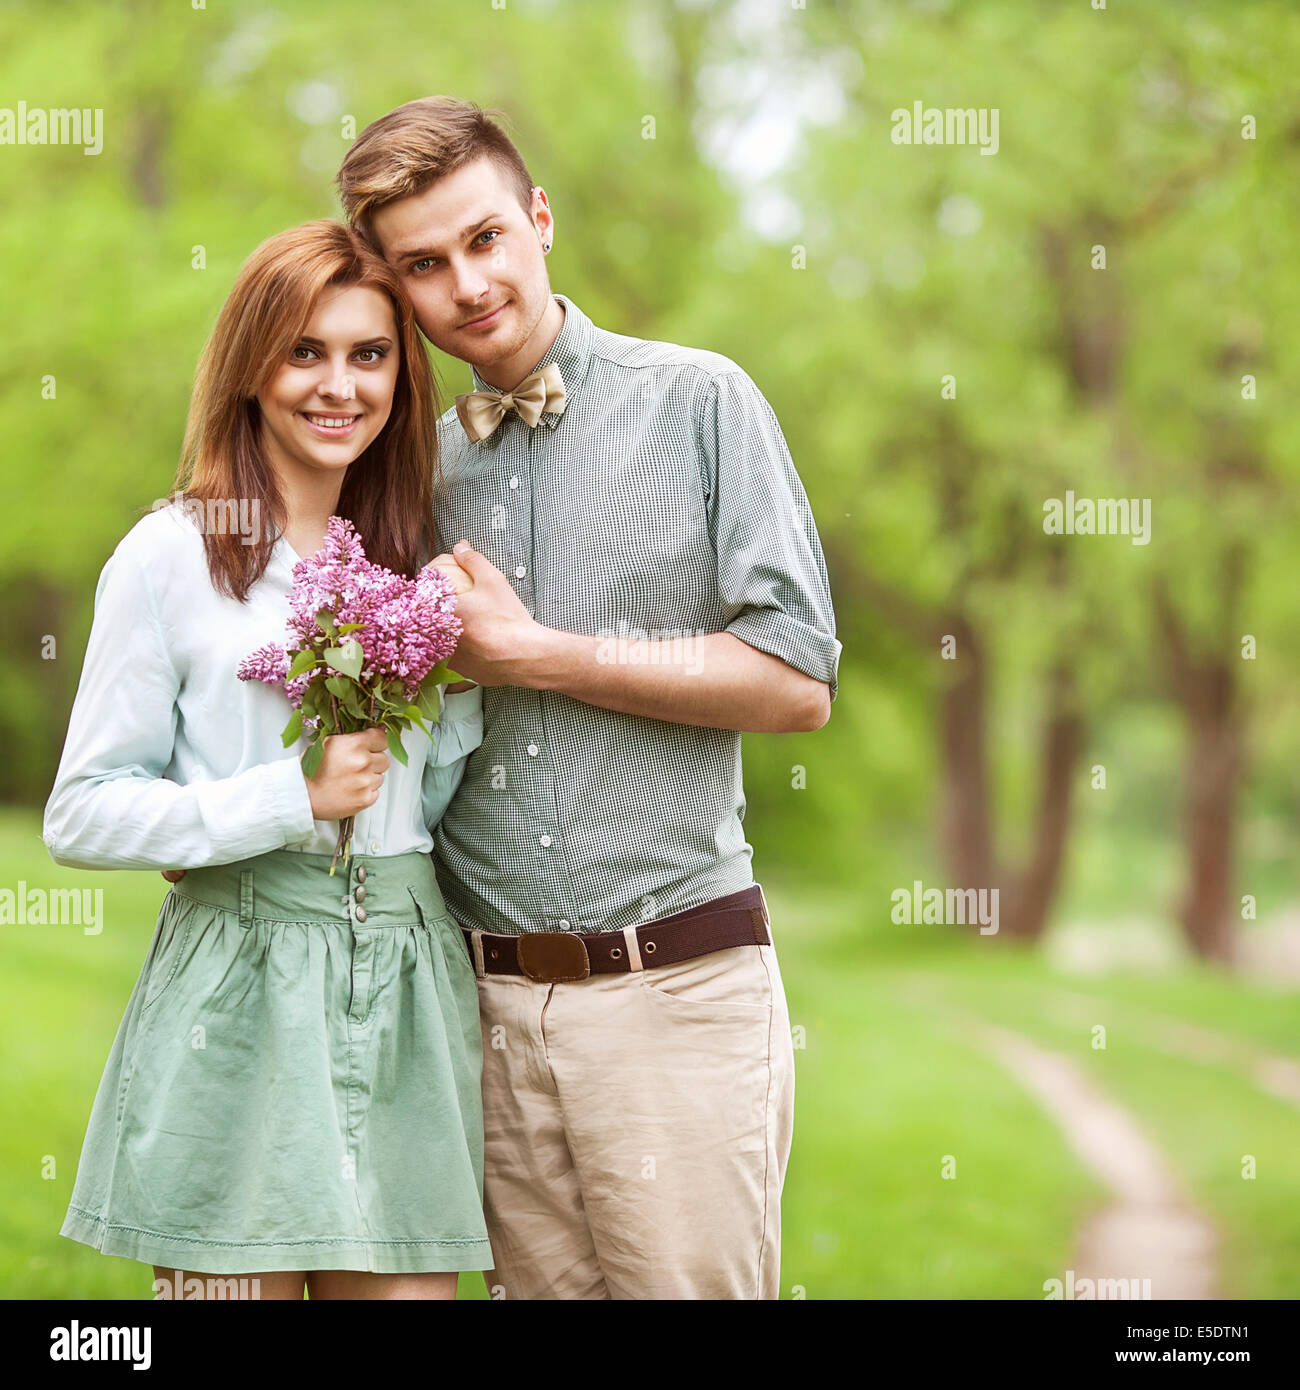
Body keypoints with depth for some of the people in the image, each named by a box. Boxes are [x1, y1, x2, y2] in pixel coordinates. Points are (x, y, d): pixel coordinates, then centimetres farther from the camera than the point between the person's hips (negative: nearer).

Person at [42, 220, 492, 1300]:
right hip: (239, 997, -4)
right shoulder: (173, 554, -2)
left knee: (407, 1285, 3)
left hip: (407, 991, 4)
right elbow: (81, 816, -4)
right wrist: (293, 797, -12)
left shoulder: (423, 564, 13)